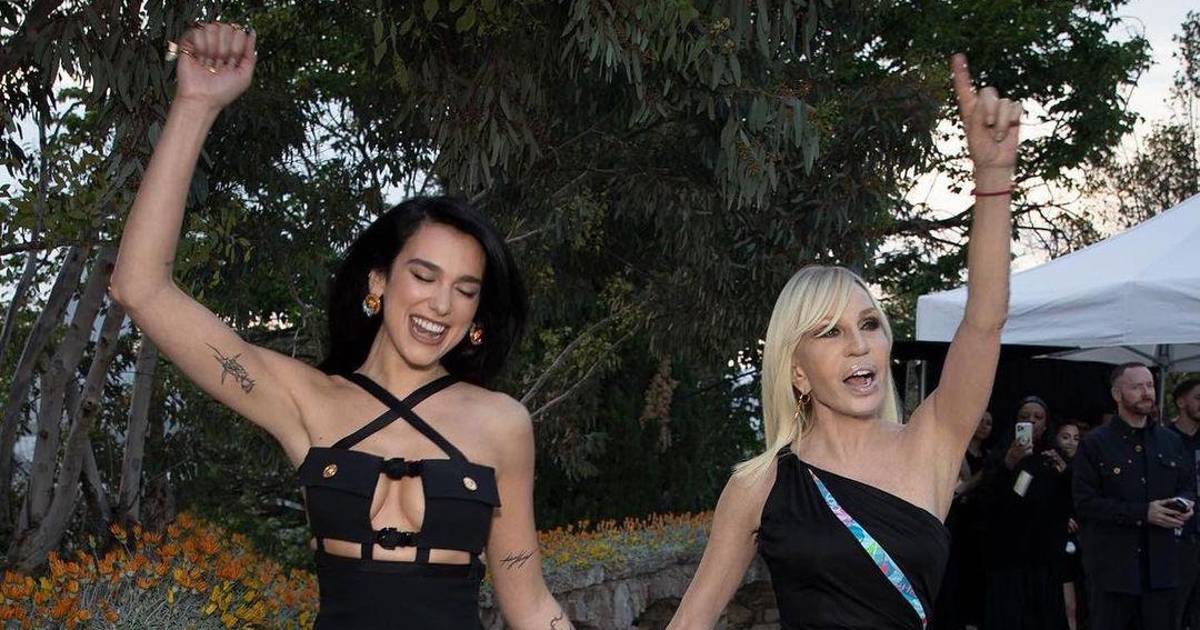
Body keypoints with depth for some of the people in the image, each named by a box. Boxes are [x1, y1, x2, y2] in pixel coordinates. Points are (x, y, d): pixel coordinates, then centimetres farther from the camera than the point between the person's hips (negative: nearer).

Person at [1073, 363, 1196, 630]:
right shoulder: (1095, 444, -4)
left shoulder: (1171, 441, 13)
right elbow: (1085, 503, -11)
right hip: (1113, 565, -4)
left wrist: (1186, 504, -2)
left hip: (1161, 565, 4)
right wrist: (1143, 513, -16)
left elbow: (1189, 485, 23)